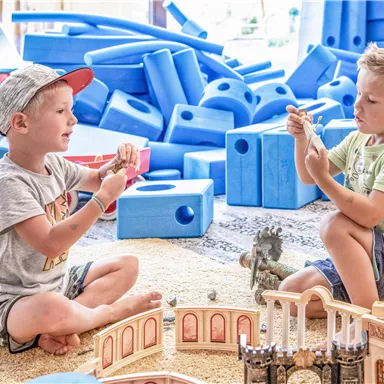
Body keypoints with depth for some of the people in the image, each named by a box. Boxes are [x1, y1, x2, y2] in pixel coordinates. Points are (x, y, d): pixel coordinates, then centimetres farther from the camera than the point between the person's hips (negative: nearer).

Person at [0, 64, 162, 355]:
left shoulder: (53, 164, 3)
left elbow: (96, 179, 21)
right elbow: (50, 244, -33)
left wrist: (117, 164, -3)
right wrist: (104, 198, -32)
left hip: (59, 282, 10)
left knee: (128, 265, 11)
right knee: (52, 309, -41)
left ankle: (57, 327, -11)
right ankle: (110, 312, -5)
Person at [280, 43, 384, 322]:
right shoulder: (357, 140, 5)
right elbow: (307, 177, 12)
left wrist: (323, 178, -34)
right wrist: (301, 138, -5)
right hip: (357, 260, 8)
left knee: (335, 224, -33)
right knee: (291, 293, -4)